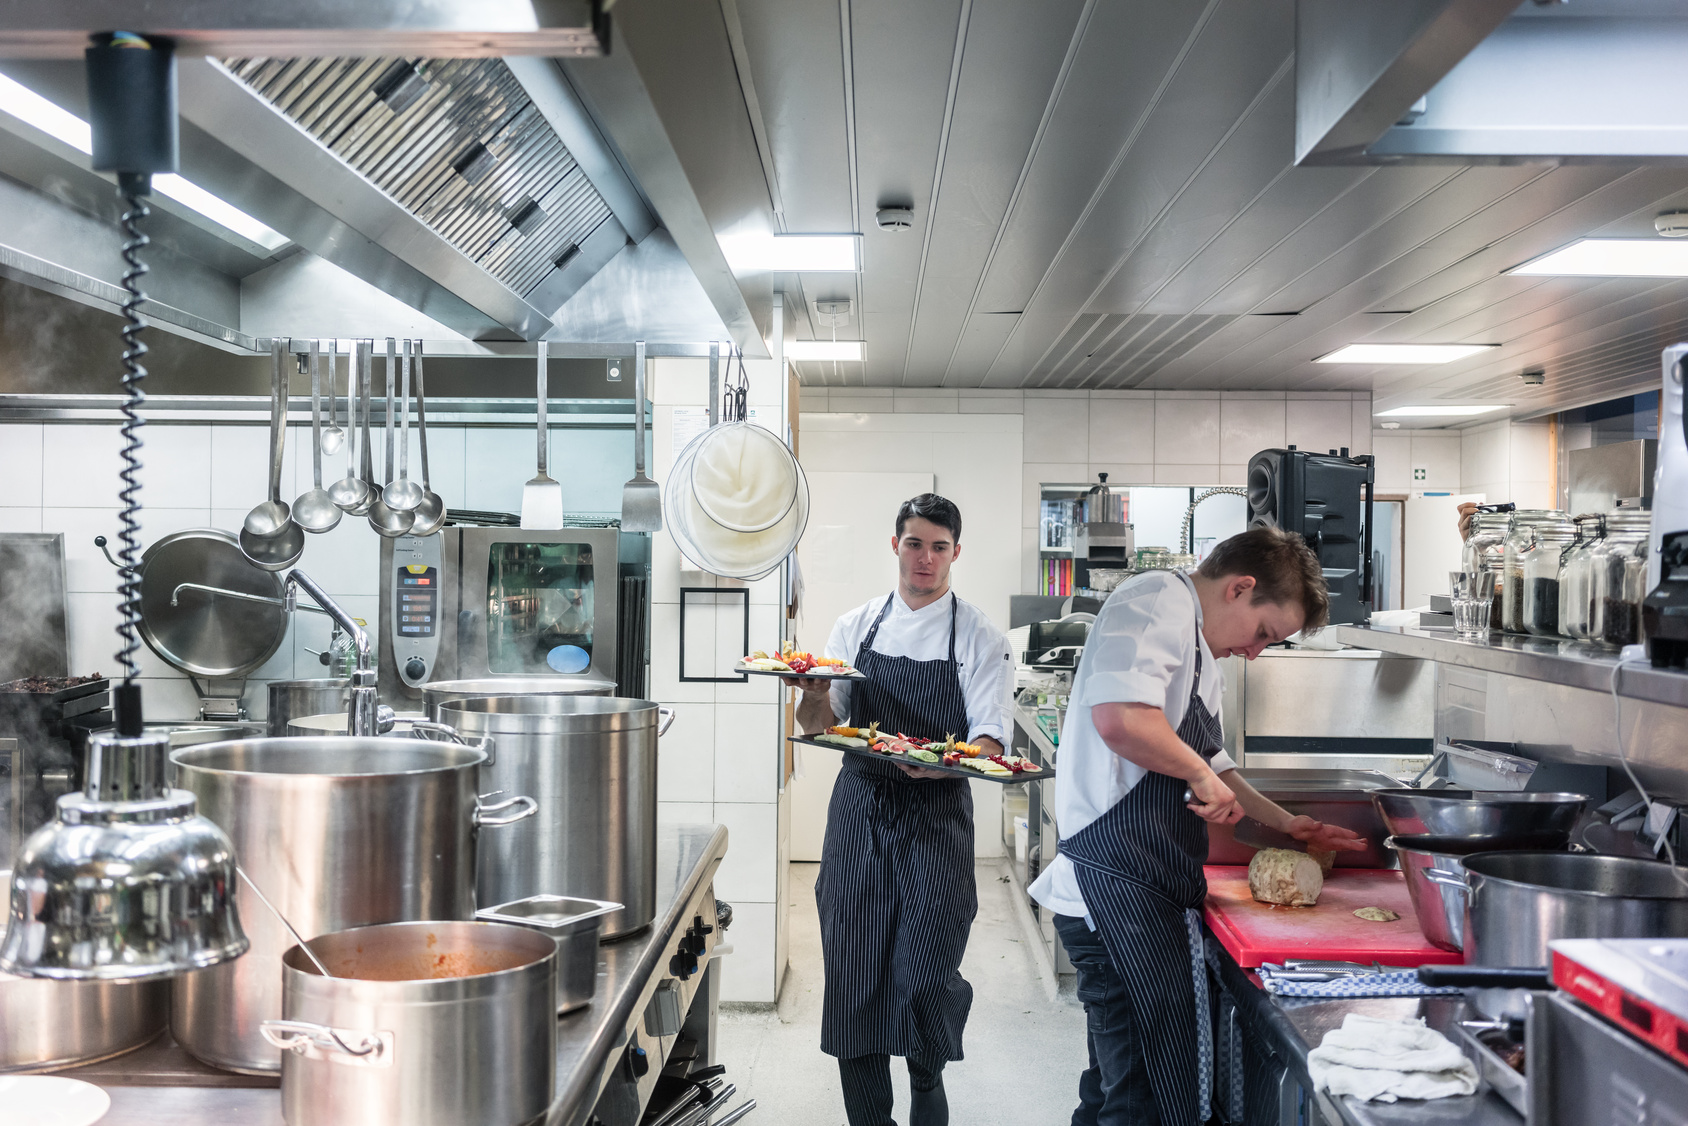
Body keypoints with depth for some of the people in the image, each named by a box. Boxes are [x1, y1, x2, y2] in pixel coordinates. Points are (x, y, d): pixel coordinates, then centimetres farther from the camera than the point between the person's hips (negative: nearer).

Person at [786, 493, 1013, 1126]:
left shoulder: (980, 638, 1)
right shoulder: (855, 627, 9)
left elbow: (990, 741, -6)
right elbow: (821, 725, 8)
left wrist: (943, 763, -27)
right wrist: (814, 697, -16)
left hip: (937, 819, -2)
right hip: (860, 813, 3)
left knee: (928, 974, -7)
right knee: (855, 967, 3)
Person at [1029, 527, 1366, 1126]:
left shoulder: (1201, 656, 24)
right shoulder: (1157, 601, -12)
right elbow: (1120, 717, -30)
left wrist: (1284, 822, 30)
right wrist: (1201, 775, -15)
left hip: (1150, 889, 11)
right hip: (1121, 890, -11)